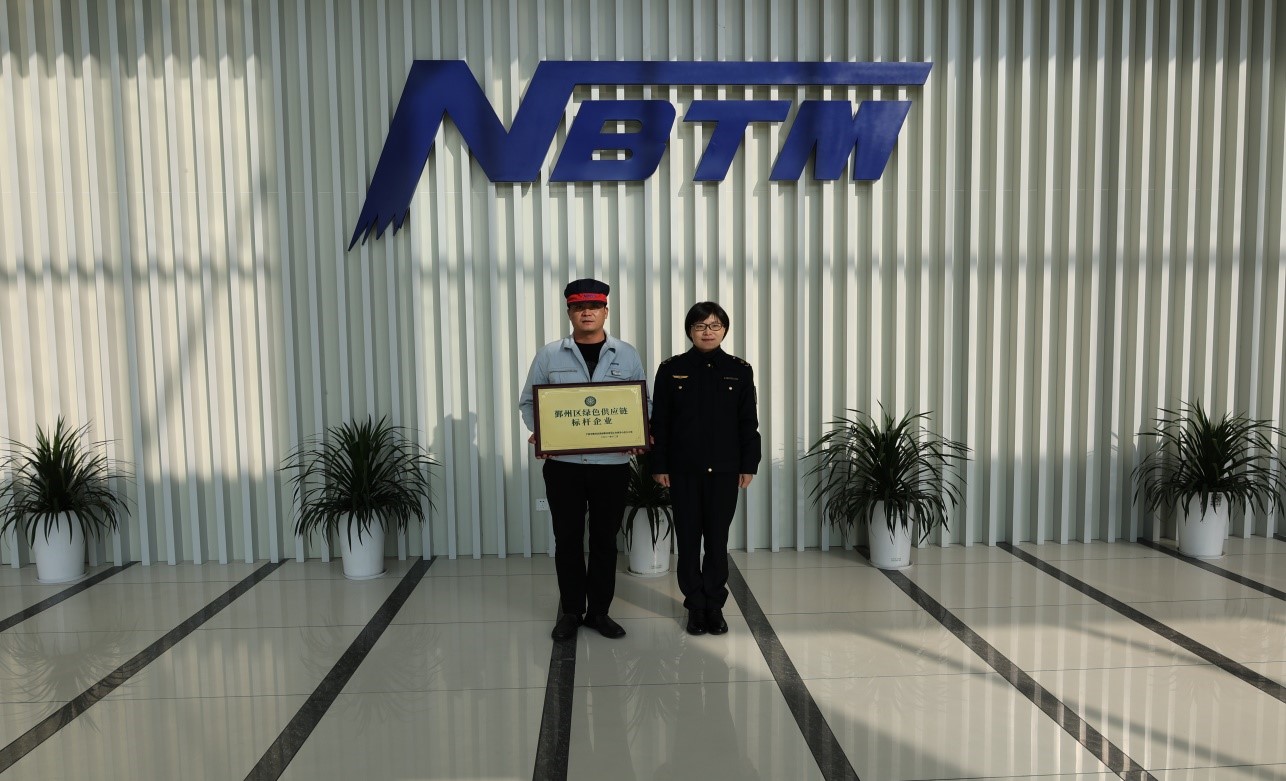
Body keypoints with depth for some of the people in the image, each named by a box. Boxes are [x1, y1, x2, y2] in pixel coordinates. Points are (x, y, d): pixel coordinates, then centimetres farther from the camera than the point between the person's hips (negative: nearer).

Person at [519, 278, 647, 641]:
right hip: (563, 463, 0)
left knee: (605, 539, 9)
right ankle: (570, 611, 23)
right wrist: (537, 432, -11)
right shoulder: (549, 355, 2)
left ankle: (599, 610, 24)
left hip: (612, 463, 1)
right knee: (568, 538, 8)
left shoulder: (626, 355, 4)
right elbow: (529, 401, 7)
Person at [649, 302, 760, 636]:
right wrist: (659, 466, -2)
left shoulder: (740, 370, 3)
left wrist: (749, 465, 1)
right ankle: (695, 606, 19)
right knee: (688, 537, 6)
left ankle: (714, 605, 20)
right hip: (684, 469, 0)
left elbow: (748, 422, 5)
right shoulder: (671, 369, 1)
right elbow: (660, 422, 1)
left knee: (718, 538, 6)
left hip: (724, 469, 0)